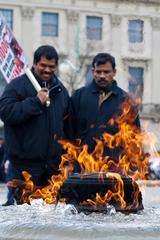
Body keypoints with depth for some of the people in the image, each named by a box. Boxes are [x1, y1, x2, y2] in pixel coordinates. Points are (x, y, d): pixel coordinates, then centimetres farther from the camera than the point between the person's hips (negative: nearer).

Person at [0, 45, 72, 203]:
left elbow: (67, 125, 23)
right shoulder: (18, 85, -3)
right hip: (26, 162, -5)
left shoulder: (60, 89, 15)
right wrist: (35, 102, -20)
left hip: (54, 163, 5)